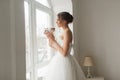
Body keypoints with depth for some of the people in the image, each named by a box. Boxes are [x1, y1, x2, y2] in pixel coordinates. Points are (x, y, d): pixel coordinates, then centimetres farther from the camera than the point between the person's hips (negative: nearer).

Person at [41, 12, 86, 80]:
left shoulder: (67, 32, -16)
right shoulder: (65, 32, 11)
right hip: (62, 62, 9)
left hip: (64, 63, -9)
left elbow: (64, 53, -23)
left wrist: (53, 40, -18)